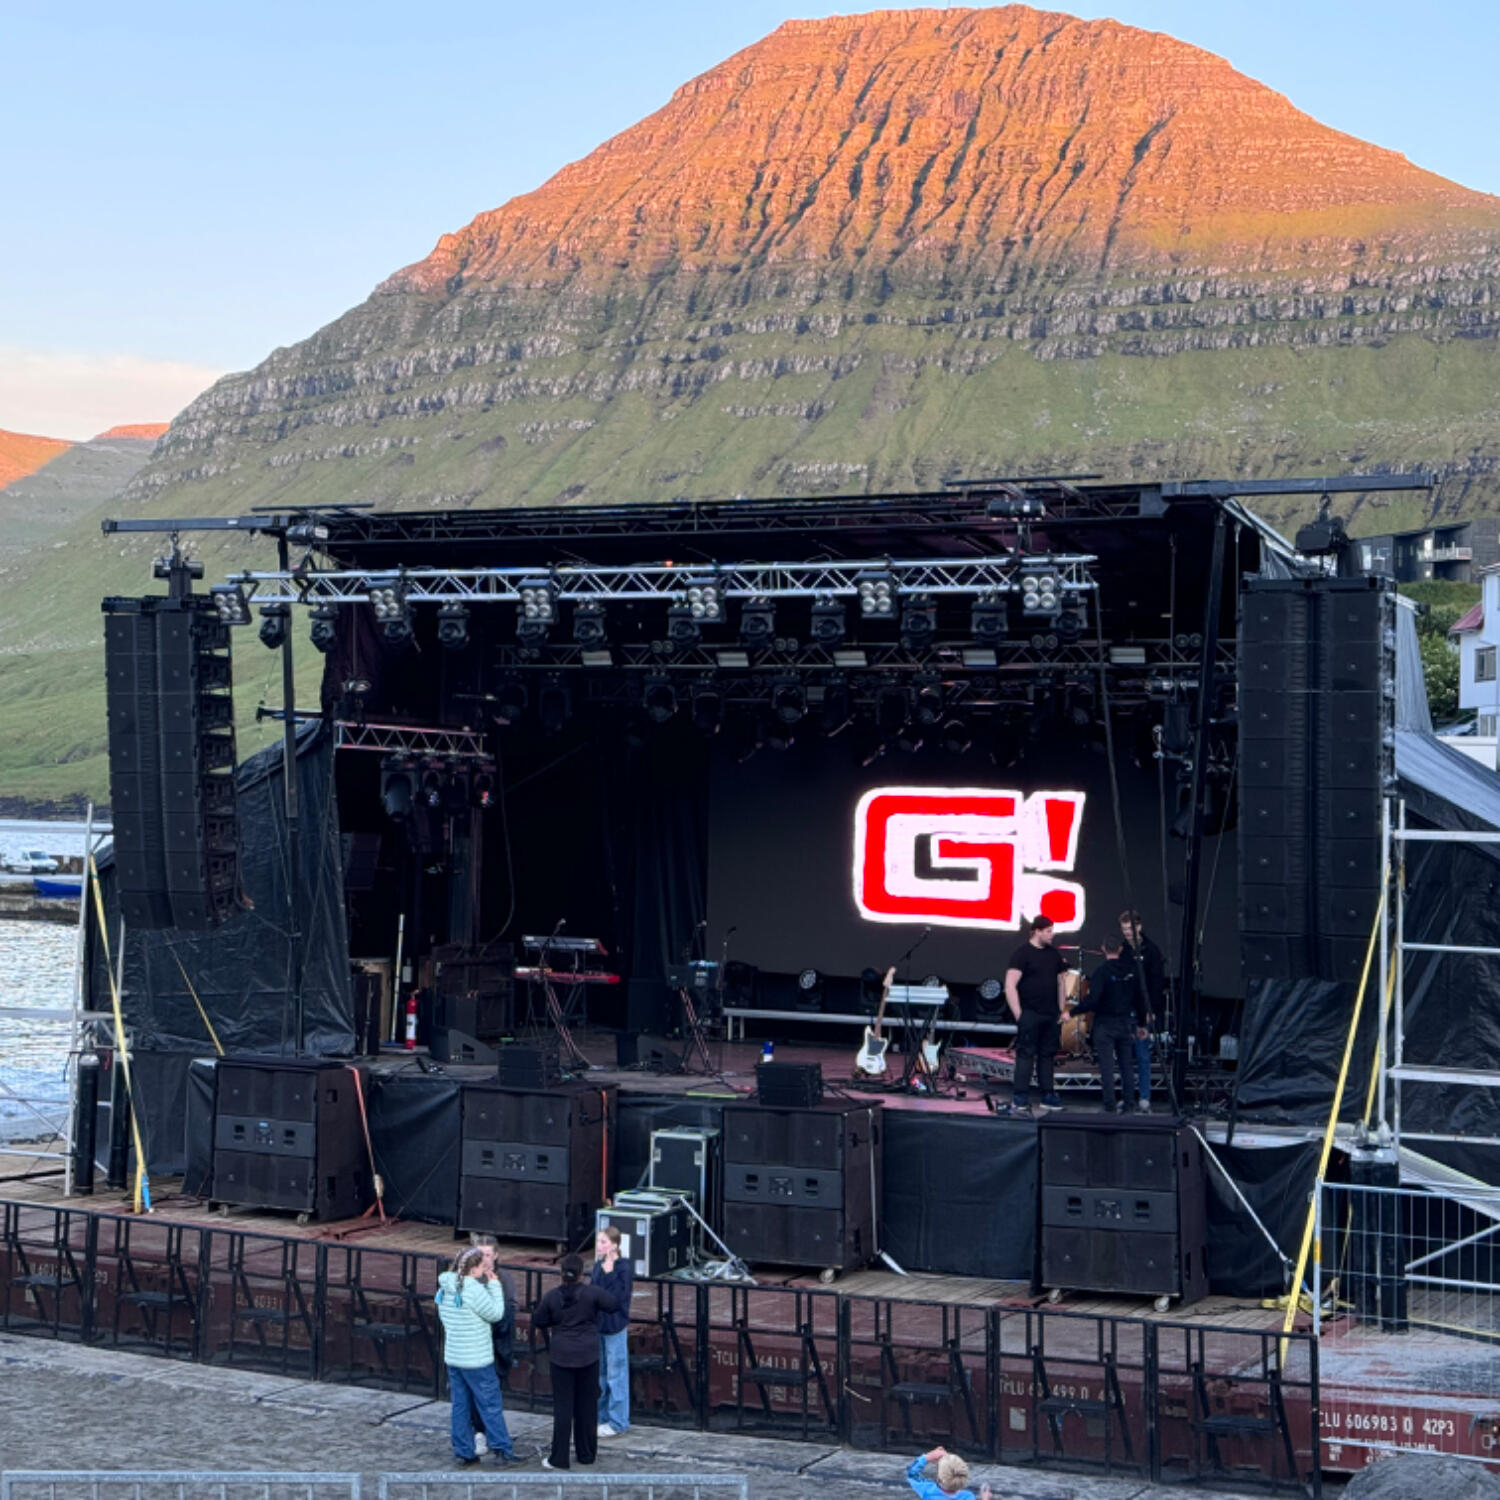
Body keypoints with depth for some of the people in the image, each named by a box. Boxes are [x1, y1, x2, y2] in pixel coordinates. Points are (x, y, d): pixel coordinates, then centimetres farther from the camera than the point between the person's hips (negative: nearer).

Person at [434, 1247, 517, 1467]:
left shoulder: (445, 1288, 3)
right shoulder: (474, 1290, -21)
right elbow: (496, 1313, -12)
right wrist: (494, 1285, -3)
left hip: (453, 1356, 7)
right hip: (477, 1360, -7)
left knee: (460, 1405, 12)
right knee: (491, 1405, 4)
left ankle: (464, 1452, 16)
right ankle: (502, 1450, 9)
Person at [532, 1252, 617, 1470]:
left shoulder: (552, 1296, -5)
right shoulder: (592, 1293, -10)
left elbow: (537, 1321, 3)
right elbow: (613, 1304, -2)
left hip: (562, 1357, 0)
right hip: (588, 1357, 0)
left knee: (562, 1406, 4)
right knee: (587, 1405, 12)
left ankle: (559, 1458, 3)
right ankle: (587, 1453, 20)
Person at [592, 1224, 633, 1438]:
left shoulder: (623, 1267, -14)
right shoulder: (598, 1266, 7)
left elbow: (620, 1295, -24)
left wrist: (609, 1273, -27)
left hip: (615, 1327, -8)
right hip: (597, 1324, 8)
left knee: (616, 1374, 0)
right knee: (600, 1374, 16)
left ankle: (618, 1422, 7)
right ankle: (602, 1417, 27)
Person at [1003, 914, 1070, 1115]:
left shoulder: (1054, 954, 13)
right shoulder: (1022, 953, -8)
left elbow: (1061, 982, 21)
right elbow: (1010, 986, -12)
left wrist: (1062, 1010, 14)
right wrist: (1018, 1014, -16)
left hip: (1051, 1016, 6)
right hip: (1030, 1014, -6)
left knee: (1047, 1055, 11)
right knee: (1026, 1055, -8)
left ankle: (1048, 1096, 17)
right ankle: (1020, 1100, -8)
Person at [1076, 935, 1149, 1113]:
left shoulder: (1101, 972, -14)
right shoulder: (1132, 970, 2)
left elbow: (1092, 1001, -22)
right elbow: (1140, 998, 7)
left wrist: (1071, 1013, -13)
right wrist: (1141, 1024, 16)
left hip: (1105, 1025, -5)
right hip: (1126, 1024, 5)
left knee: (1107, 1067, -1)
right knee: (1127, 1065, 12)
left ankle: (1110, 1107, -2)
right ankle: (1128, 1105, 14)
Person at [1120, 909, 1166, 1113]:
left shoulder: (1150, 950, -2)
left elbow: (1156, 983, -5)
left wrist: (1151, 1011, -13)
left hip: (1143, 1011, -3)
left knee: (1142, 1055, -3)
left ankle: (1144, 1099, 1)